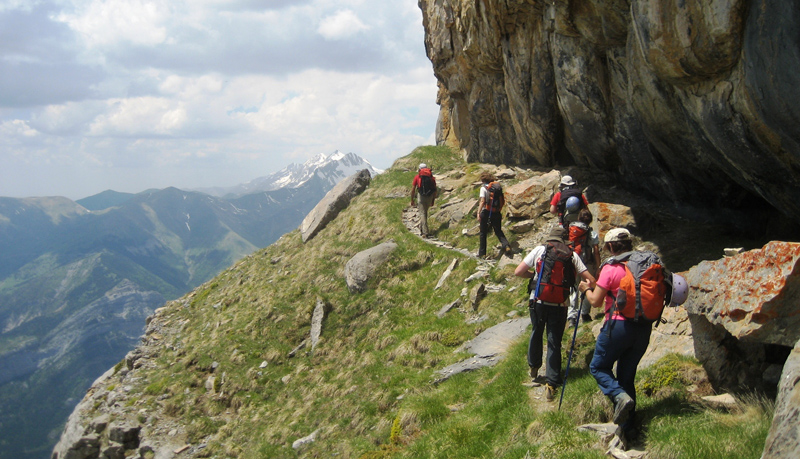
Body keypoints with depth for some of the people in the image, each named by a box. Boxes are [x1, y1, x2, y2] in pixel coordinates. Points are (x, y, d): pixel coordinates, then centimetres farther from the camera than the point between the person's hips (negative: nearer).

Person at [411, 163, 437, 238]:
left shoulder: (417, 177, 7)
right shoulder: (432, 177, 13)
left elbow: (413, 189, 3)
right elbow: (435, 190, 12)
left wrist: (412, 200, 12)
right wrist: (433, 200, 21)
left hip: (421, 196, -3)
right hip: (430, 197, 3)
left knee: (422, 214, -1)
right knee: (425, 213, 21)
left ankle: (425, 232, -9)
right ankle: (421, 229, 28)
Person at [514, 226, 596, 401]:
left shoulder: (539, 250, 1)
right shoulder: (572, 255, 4)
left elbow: (518, 272, -2)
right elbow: (591, 280, 0)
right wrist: (586, 283, 23)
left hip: (538, 302, 0)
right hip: (559, 305, 0)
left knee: (536, 333, 24)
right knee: (554, 342, 6)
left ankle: (533, 368, 39)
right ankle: (551, 384, 2)